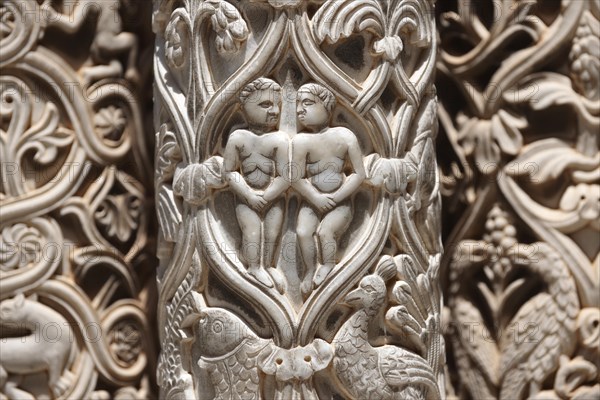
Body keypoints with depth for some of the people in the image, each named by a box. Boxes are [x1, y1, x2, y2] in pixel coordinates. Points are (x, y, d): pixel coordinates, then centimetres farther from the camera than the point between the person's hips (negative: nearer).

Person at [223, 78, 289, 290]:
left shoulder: (280, 140, -14)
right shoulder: (237, 138, -10)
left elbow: (285, 177, -15)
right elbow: (229, 171, -7)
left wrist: (266, 196, -16)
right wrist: (249, 195, -14)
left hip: (273, 199, 0)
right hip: (246, 198, 0)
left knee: (272, 234, 4)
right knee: (252, 232, -7)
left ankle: (268, 265, 23)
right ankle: (254, 266, 8)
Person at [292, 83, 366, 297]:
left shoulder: (345, 137, -15)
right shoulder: (301, 141, -17)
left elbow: (359, 174, -12)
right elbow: (296, 179, -14)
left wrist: (334, 197, -17)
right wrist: (316, 198, -19)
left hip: (340, 202, -1)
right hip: (311, 201, 1)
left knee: (324, 231, -26)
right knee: (303, 231, -24)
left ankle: (328, 267, 2)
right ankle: (309, 271, 1)